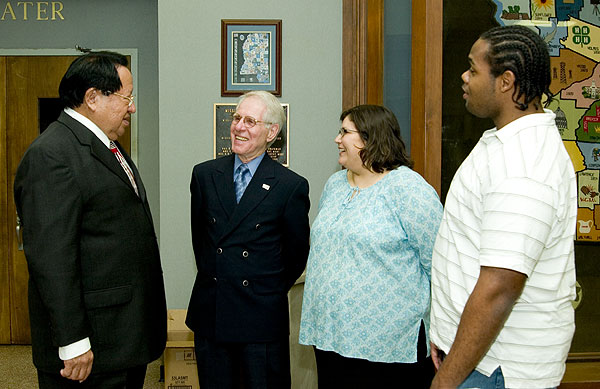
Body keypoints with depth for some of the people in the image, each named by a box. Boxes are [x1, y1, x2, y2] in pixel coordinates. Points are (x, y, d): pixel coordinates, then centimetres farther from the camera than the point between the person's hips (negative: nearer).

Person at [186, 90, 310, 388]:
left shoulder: (291, 186, -7)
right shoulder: (204, 174, 4)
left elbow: (296, 252, 3)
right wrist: (213, 277, 13)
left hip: (262, 317, -3)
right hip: (209, 314, 3)